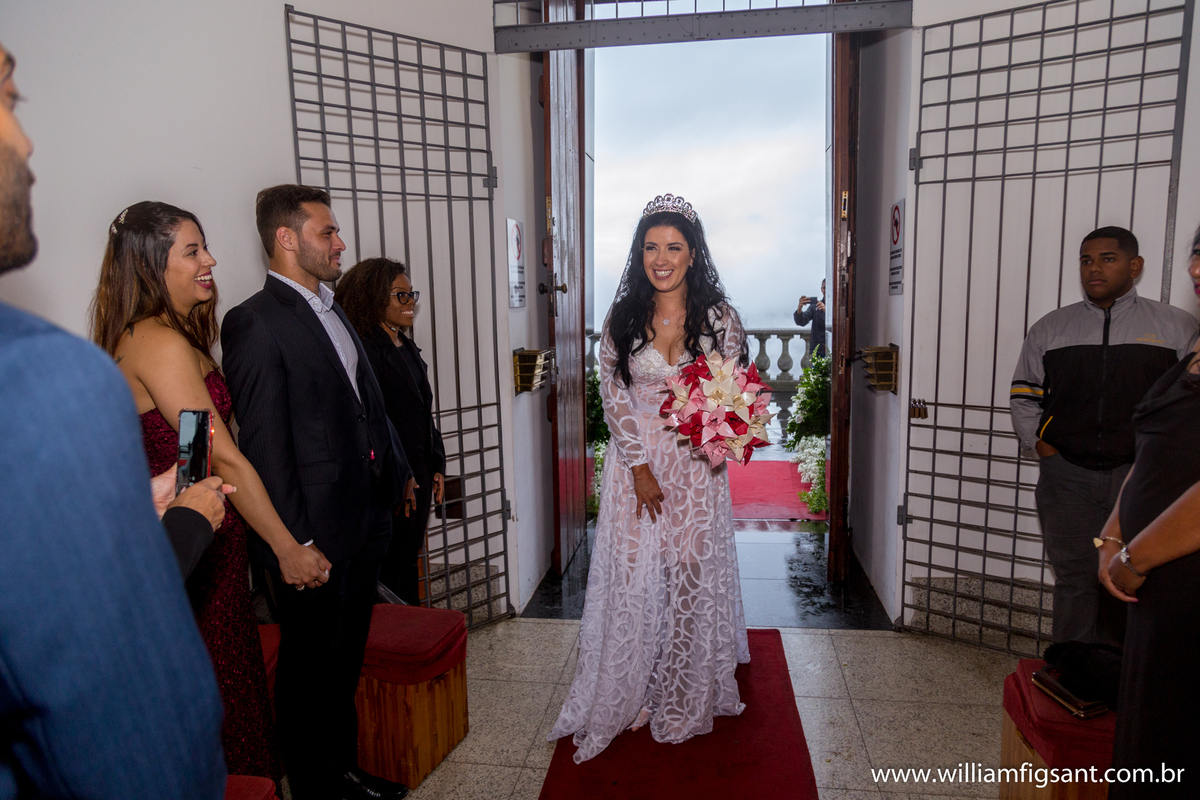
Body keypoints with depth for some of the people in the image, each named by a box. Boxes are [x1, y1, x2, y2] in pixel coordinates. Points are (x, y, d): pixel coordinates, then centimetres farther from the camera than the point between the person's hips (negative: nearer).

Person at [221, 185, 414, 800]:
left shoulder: (333, 312, 13)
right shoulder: (255, 323, -14)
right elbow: (263, 444, -18)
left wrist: (397, 473, 15)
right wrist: (294, 542, -18)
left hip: (364, 525, 8)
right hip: (315, 536, -8)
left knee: (345, 662, 22)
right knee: (310, 673, 10)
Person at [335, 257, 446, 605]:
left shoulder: (406, 347, 13)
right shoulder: (365, 350, -16)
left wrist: (436, 466, 14)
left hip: (418, 478, 9)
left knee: (409, 561, 18)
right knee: (391, 570, 3)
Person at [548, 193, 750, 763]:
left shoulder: (718, 317, -2)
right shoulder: (621, 319, 0)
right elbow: (613, 396, -3)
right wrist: (641, 469, -10)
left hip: (696, 466, 0)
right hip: (635, 464, 1)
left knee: (693, 571, 7)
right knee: (631, 573, 5)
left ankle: (688, 699, 27)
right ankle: (629, 696, 23)